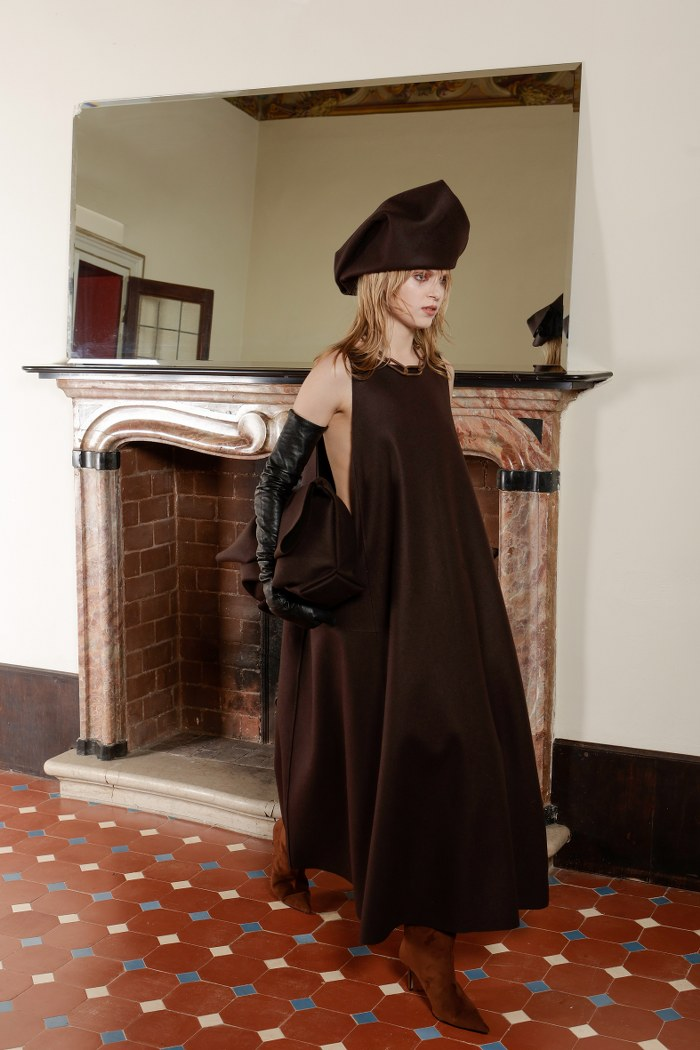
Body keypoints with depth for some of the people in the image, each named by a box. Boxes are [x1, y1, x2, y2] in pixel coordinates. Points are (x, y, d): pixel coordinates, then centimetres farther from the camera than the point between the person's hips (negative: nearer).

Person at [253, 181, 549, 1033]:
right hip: (363, 590, -6)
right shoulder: (339, 372, -9)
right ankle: (291, 846, 33)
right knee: (345, 735, 5)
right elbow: (277, 475, -5)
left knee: (441, 744, 5)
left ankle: (426, 939, 19)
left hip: (435, 586, 6)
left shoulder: (436, 371, 9)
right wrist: (278, 578, -8)